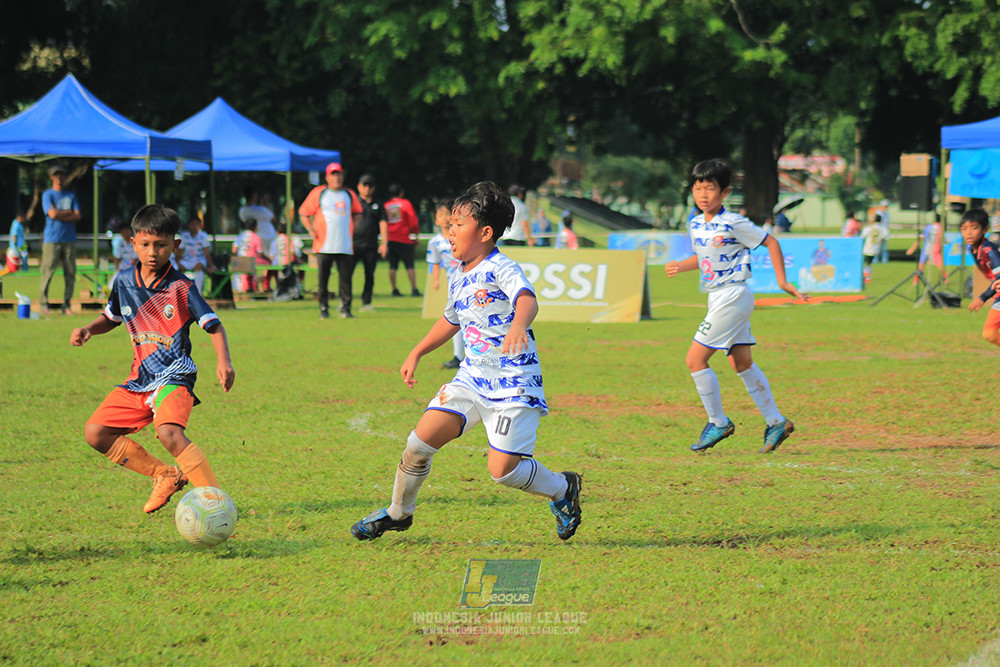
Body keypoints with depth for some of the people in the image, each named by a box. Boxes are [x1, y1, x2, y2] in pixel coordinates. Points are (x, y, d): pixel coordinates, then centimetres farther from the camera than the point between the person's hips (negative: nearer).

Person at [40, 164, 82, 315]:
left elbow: (77, 216, 4)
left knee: (70, 273, -1)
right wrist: (69, 212, 0)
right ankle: (44, 303, 0)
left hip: (69, 239, 4)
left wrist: (60, 215, -8)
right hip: (51, 239, -4)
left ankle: (66, 305, 5)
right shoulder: (47, 194, 4)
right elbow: (52, 214, -11)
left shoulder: (71, 195, 15)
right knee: (47, 271, -8)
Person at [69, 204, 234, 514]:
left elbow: (213, 325, -11)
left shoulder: (181, 288, -10)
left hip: (174, 378, -7)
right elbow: (111, 317, 25)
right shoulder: (124, 281, 6)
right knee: (95, 432, -1)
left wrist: (223, 361, -28)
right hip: (140, 380, 7)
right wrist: (87, 330, 5)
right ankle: (165, 476, 8)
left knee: (169, 433, -33)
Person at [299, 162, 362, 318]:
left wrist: (354, 227, 12)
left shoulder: (350, 195, 14)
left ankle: (345, 308, 3)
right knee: (323, 278, -2)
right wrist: (311, 230, -4)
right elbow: (304, 213, 8)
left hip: (345, 245, 2)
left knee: (346, 278, -2)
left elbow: (357, 213, 29)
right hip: (324, 245, -2)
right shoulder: (318, 193, 5)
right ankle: (323, 308, 6)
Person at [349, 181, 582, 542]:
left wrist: (518, 324, -57)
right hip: (472, 377, 7)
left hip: (514, 382, -7)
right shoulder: (457, 278, 10)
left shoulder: (501, 269, -16)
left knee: (502, 469, -12)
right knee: (421, 439, -5)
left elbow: (527, 299, -36)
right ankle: (398, 512, 16)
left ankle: (562, 488, 18)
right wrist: (416, 354, 31)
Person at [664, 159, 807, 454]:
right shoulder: (695, 225, 7)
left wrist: (782, 281, -6)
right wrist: (680, 266, 4)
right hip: (718, 298, 8)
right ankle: (775, 421, 20)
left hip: (733, 295, -8)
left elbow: (771, 242, -6)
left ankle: (718, 423, 2)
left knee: (695, 359, -9)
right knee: (742, 364, 12)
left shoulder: (733, 224, -15)